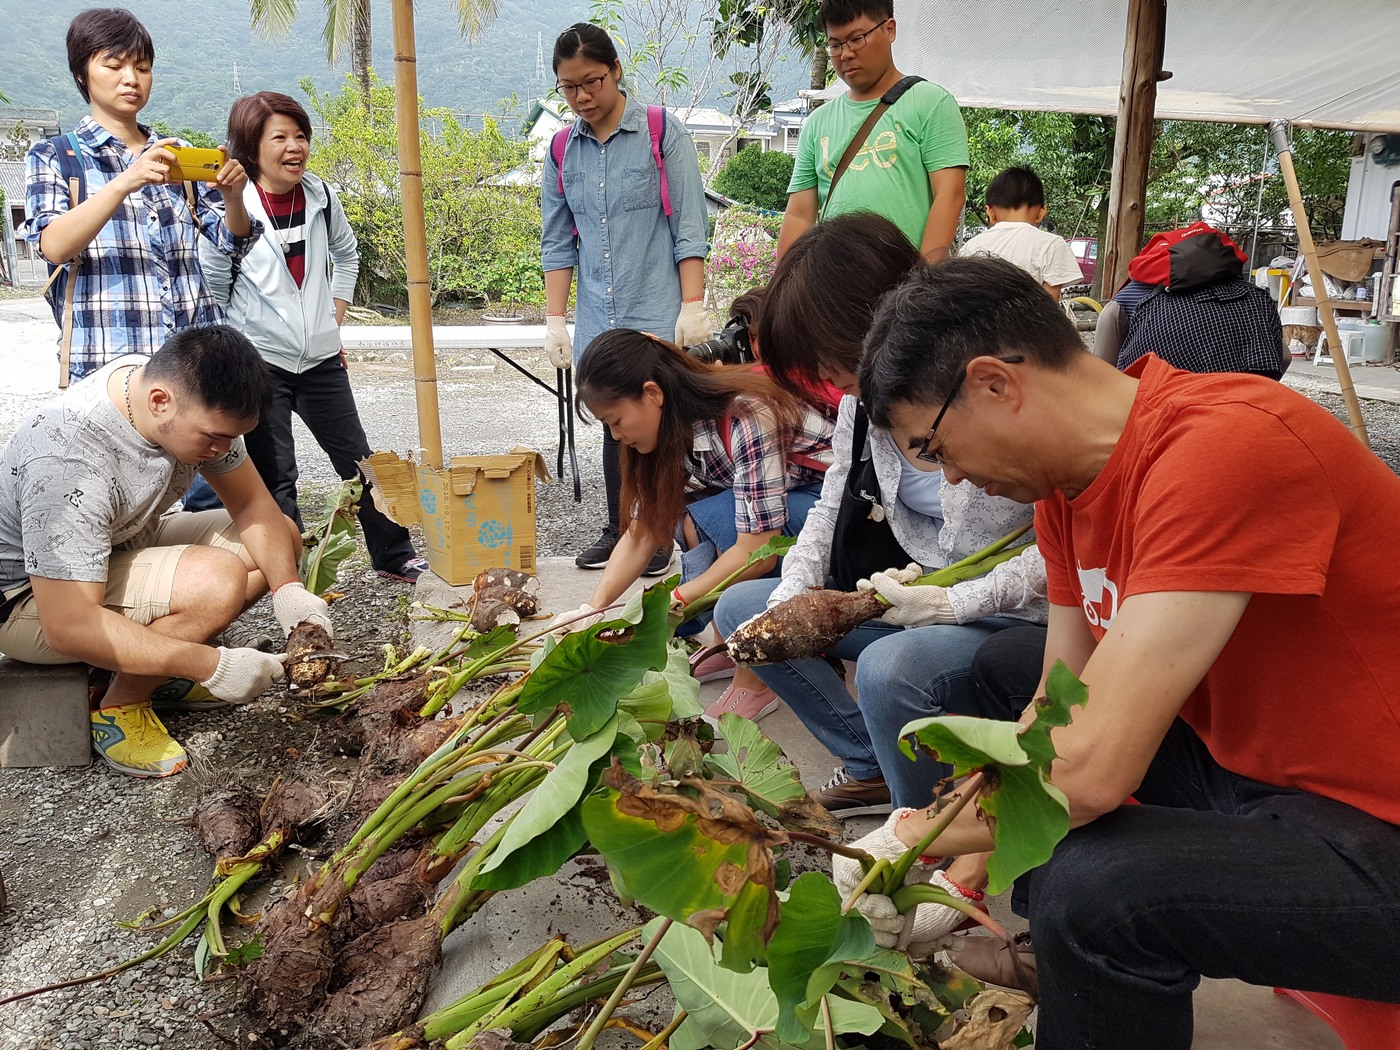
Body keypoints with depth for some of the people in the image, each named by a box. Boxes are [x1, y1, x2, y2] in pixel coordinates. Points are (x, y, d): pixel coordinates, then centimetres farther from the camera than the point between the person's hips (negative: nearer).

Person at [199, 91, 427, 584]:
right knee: (275, 478, 2)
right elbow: (213, 291, -3)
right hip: (259, 363, -4)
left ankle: (396, 557, 24)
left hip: (321, 358, 4)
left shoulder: (321, 196, 2)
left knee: (358, 461, 11)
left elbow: (346, 255, 20)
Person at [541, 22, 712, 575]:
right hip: (599, 320, 4)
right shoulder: (562, 151, 10)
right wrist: (555, 320, 8)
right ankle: (617, 529, 22)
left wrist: (693, 307, -10)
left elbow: (690, 228, -4)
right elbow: (557, 243, 13)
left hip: (658, 314, -4)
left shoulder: (663, 132, -1)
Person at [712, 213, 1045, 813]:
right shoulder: (864, 397, 0)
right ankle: (872, 769, 9)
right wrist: (790, 598, -6)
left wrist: (954, 603, -28)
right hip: (916, 599, 8)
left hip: (1011, 619, -8)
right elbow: (832, 508, 9)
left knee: (890, 668, -36)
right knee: (738, 606, 4)